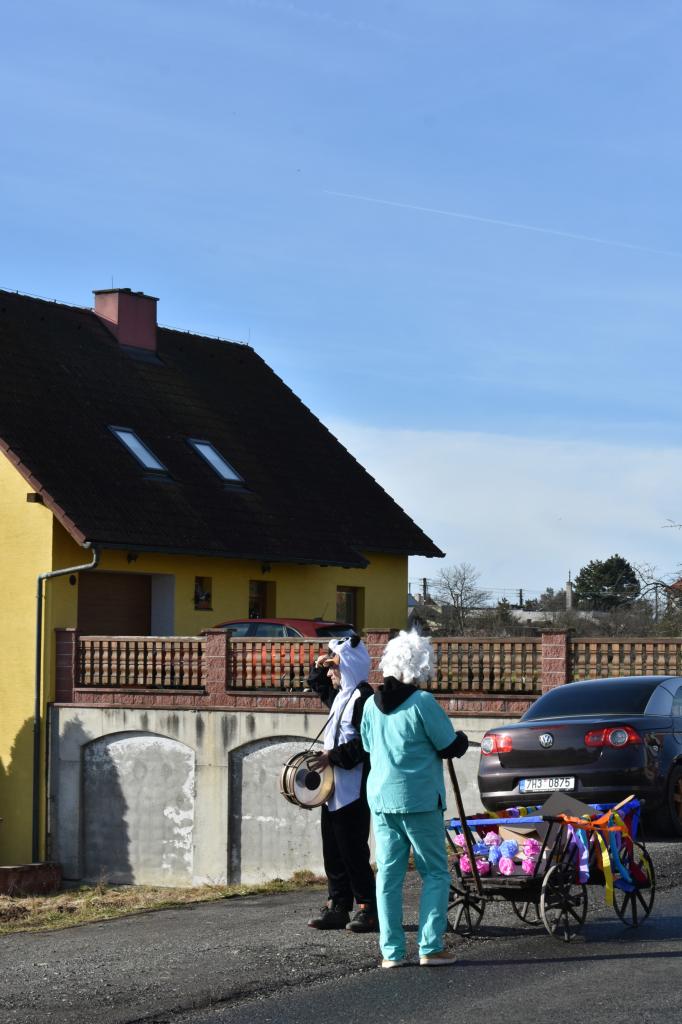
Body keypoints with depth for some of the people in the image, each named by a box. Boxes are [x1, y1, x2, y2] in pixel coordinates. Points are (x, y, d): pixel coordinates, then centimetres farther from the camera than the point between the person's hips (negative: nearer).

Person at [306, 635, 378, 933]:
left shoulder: (363, 698, -16)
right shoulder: (340, 695, 14)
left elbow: (365, 744, -23)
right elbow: (318, 686, 36)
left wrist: (332, 756, -21)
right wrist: (319, 667, 17)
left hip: (354, 790, -10)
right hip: (334, 788, 10)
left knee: (353, 850, -7)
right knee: (332, 850, 11)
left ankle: (368, 908, -2)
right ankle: (338, 906, 17)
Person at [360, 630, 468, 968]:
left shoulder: (372, 705, 6)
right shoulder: (422, 703, -12)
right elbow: (450, 748, -6)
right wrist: (463, 739, 14)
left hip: (381, 798, 5)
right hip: (419, 799, -5)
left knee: (388, 873, 6)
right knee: (435, 872, 4)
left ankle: (391, 951, 5)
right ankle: (431, 947, -2)